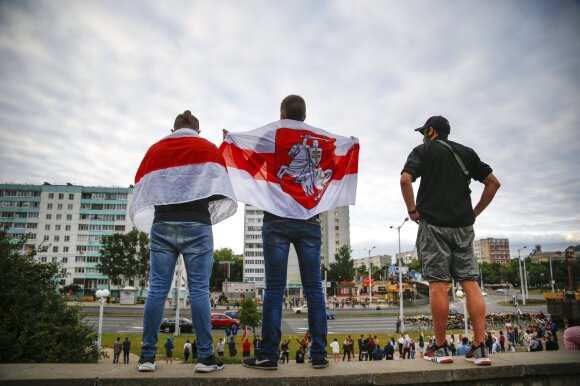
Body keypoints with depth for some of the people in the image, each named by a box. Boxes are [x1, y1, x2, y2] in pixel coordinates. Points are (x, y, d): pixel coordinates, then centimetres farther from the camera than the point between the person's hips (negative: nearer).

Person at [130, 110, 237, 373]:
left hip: (161, 225, 2)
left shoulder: (154, 150, 18)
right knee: (199, 290, -2)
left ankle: (147, 356, 6)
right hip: (196, 225, -2)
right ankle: (205, 357, 0)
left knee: (157, 290, 4)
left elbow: (140, 194, 15)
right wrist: (211, 218, 15)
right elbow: (221, 188, 1)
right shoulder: (208, 148, 12)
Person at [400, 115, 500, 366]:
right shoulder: (466, 152, 18)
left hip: (434, 223, -4)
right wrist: (475, 212, 14)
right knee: (470, 282, 3)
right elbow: (493, 182, 15)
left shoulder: (423, 151, 4)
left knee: (438, 284, -3)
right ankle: (480, 347, 2)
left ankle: (440, 348, 3)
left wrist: (412, 210, -3)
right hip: (463, 225, 4)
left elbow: (405, 179, -13)